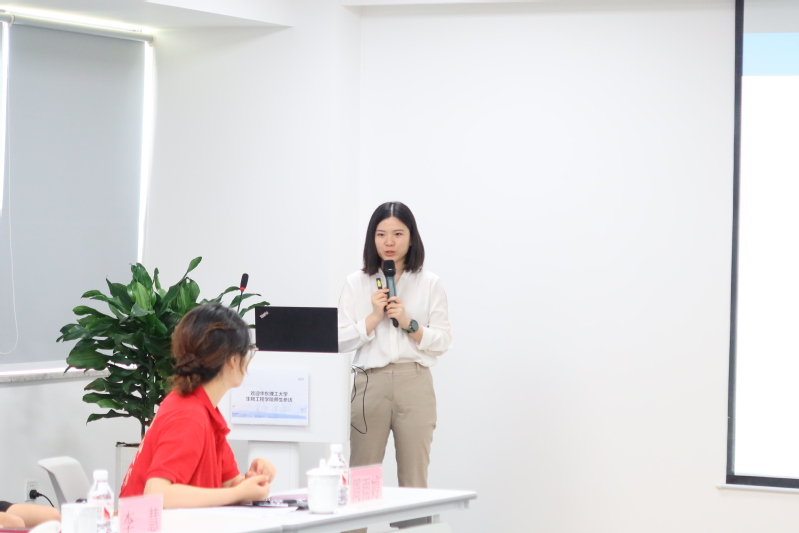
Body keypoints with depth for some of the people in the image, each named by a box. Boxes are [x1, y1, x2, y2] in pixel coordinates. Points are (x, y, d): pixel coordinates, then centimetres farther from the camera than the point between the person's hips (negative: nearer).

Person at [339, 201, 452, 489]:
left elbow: (443, 341, 2)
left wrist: (408, 323, -10)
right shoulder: (356, 283, 8)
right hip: (370, 381, 0)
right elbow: (340, 340, 2)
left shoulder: (429, 284, 6)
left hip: (414, 382, 0)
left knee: (414, 478, 1)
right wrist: (374, 317, -9)